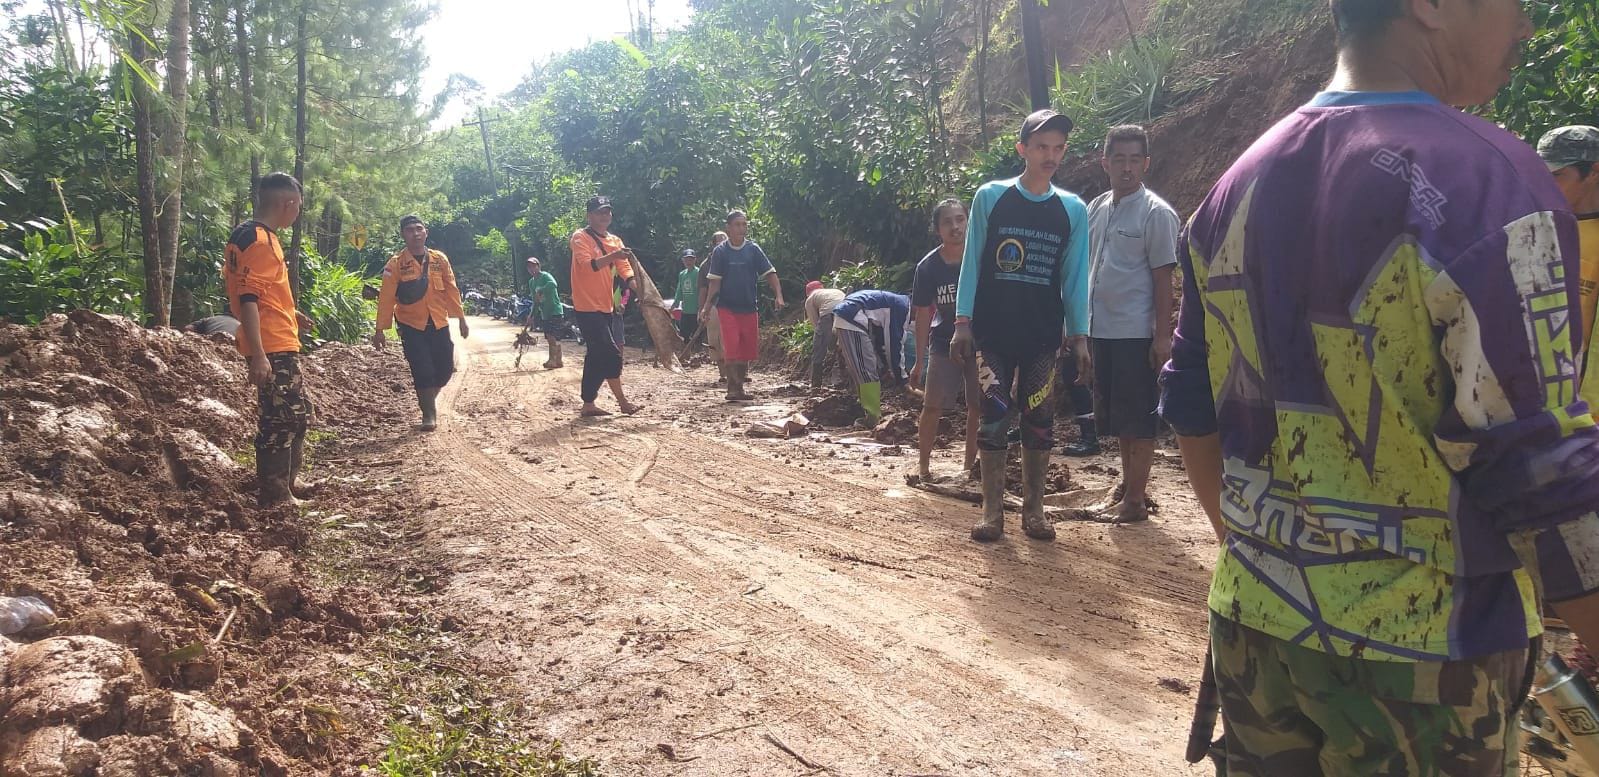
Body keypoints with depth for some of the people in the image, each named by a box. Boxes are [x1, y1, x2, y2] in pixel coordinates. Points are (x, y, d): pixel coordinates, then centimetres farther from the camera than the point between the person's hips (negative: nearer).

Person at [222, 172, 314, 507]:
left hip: (280, 346, 11)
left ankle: (285, 484, 32)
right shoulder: (258, 240, -17)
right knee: (279, 420, -4)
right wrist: (258, 356, -26)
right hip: (271, 349, -11)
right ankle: (273, 496, 5)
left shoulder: (258, 236, 14)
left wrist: (291, 315, 30)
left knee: (297, 413, 19)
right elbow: (247, 300, -23)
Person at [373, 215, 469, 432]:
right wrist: (380, 330, -12)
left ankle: (428, 398, 34)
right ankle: (429, 414, 10)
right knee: (422, 371, -7)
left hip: (439, 324, 3)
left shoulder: (439, 259, 2)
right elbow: (386, 298, -8)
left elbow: (451, 290, 7)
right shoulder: (396, 264, -7)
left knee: (445, 368, 5)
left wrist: (461, 318, 5)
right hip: (412, 326, -3)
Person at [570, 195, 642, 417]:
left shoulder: (615, 241, 13)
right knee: (611, 354, -12)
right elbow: (587, 265, -24)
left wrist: (637, 286, -17)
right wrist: (612, 256, -37)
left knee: (596, 356, 10)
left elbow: (624, 268, 3)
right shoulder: (580, 237, -9)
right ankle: (623, 402, -5)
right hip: (587, 307, -8)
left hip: (605, 307, 8)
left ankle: (588, 405, 17)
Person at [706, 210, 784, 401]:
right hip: (727, 306, -3)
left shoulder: (753, 249, 1)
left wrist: (778, 296, -15)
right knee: (731, 347, -11)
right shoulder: (720, 252, -2)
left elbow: (770, 273, -2)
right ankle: (734, 387, -7)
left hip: (749, 307, 3)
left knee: (748, 348, 7)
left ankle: (741, 383, 23)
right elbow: (715, 281, -2)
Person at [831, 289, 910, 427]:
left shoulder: (896, 302, 22)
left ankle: (873, 413, 24)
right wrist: (900, 378, 0)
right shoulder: (902, 306, -7)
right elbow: (893, 343, -8)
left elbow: (882, 341, 26)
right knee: (868, 370, -8)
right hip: (852, 319, -10)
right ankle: (873, 417, -7)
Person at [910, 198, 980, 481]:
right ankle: (923, 465, 11)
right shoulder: (928, 267, -11)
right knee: (932, 405, -2)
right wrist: (920, 360, -1)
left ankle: (970, 464, 20)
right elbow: (922, 314, -3)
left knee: (978, 407, 5)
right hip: (944, 345, 0)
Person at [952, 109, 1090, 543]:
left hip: (1043, 335, 2)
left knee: (1039, 422, 4)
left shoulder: (1073, 210, 5)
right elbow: (972, 261, 1)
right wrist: (962, 321, -4)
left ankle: (1033, 511, 15)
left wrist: (1079, 336, 3)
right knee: (995, 418, -4)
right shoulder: (990, 197, 0)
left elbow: (1075, 275, 7)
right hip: (993, 332, -2)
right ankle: (992, 512, 6)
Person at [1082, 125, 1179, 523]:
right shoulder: (1096, 208, 11)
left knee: (1138, 416, 0)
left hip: (1136, 333, -7)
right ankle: (1128, 482, 31)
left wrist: (1163, 336, -13)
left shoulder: (1156, 213, -9)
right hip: (1100, 328, 7)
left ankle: (1135, 498, 7)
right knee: (1114, 413, 16)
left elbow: (1163, 278, -10)